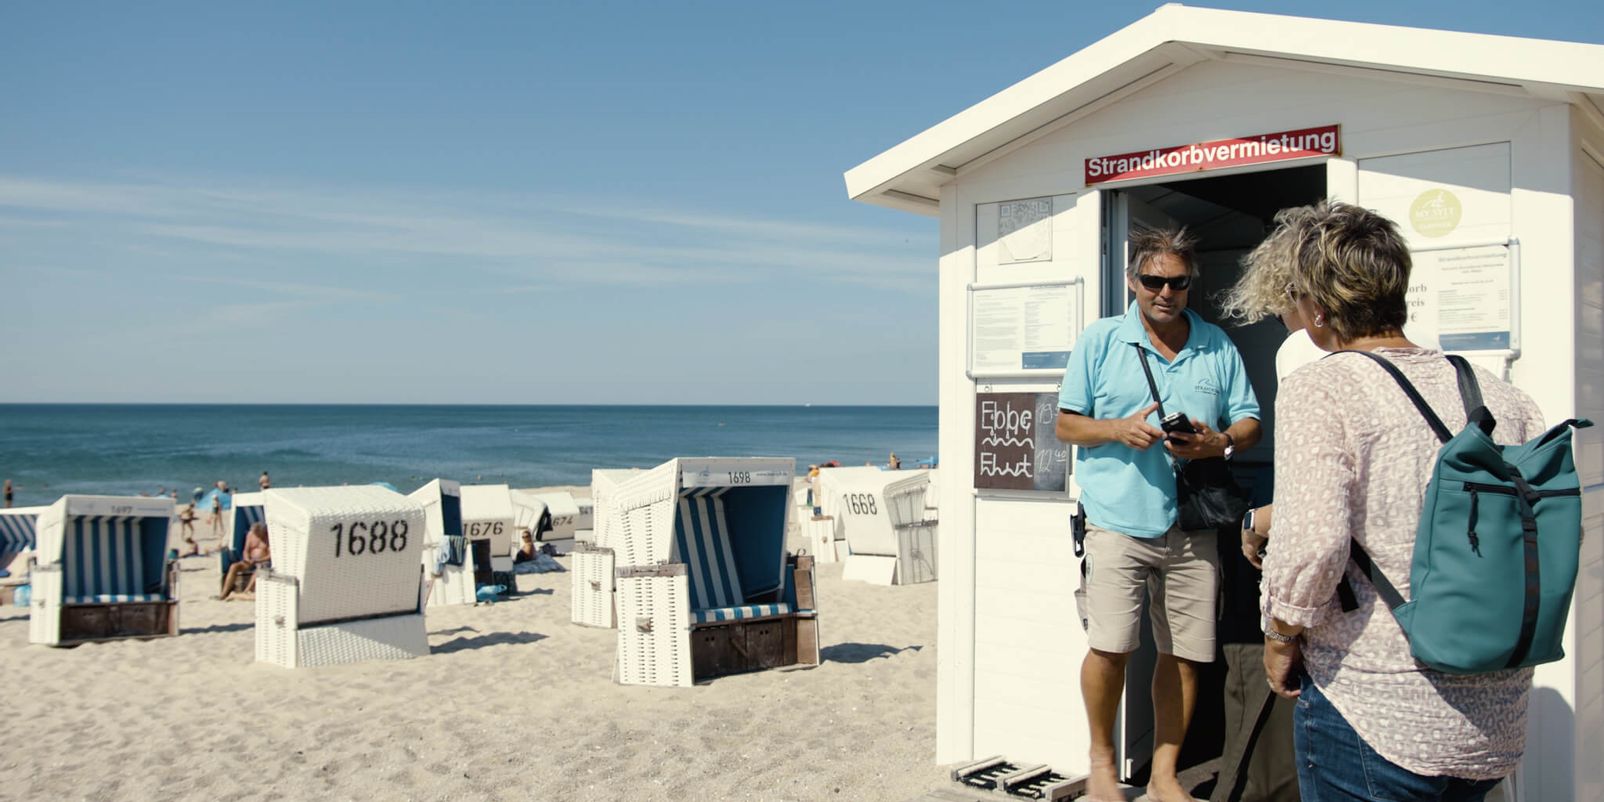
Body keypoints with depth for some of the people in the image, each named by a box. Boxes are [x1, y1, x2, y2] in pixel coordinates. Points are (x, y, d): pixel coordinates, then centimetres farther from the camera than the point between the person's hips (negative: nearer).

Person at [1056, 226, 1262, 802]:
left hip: (1192, 527, 3)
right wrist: (1119, 430, -13)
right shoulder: (1100, 340, 5)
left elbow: (1249, 423, 14)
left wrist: (1220, 443, -8)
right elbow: (1066, 425, 6)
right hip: (1117, 521, -2)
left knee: (1185, 654, 5)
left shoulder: (1217, 346, 12)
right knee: (1110, 645, -11)